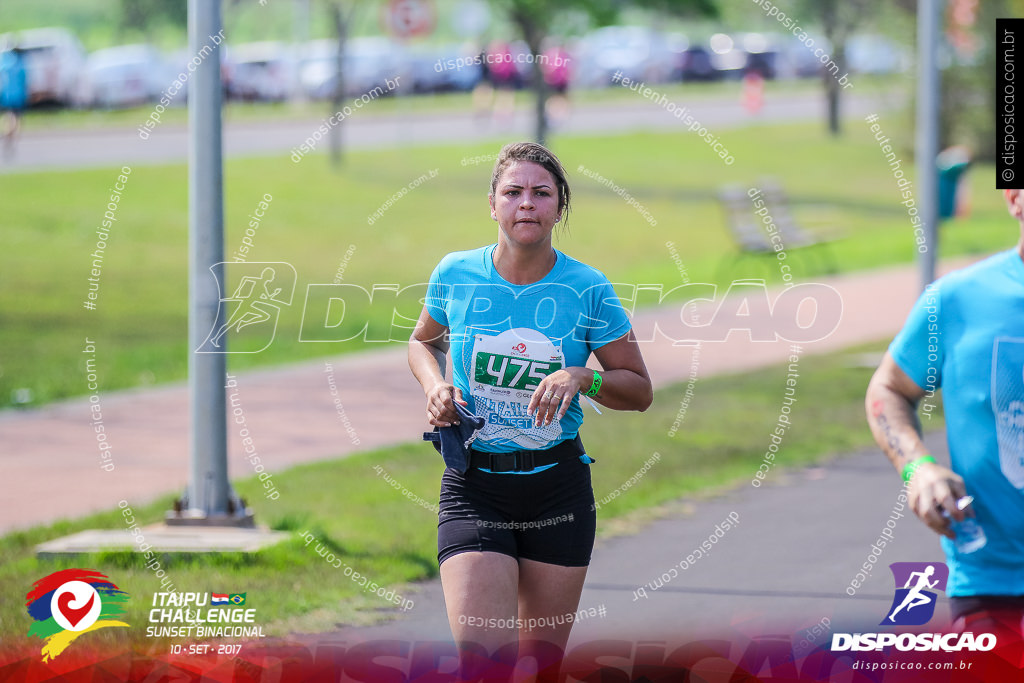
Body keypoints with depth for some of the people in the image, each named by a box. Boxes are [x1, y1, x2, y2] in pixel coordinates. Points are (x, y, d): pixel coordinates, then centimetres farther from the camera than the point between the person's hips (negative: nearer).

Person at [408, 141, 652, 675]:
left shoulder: (587, 290, -5)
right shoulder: (455, 275, -2)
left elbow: (640, 390, 2)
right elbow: (423, 343, 19)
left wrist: (582, 377, -17)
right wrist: (434, 386, -2)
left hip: (558, 489, 1)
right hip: (473, 487, -1)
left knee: (542, 662, 9)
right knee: (483, 661, -18)